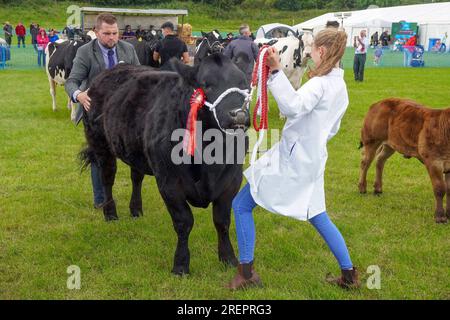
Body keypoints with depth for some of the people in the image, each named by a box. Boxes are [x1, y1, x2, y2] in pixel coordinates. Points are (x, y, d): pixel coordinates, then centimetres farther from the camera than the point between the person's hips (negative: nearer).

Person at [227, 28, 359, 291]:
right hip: (312, 161, 9)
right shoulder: (340, 87, 11)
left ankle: (247, 272, 6)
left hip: (291, 160, -9)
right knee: (318, 217, 21)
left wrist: (276, 71, -39)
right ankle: (349, 275, 24)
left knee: (242, 205, 1)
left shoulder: (320, 84, -17)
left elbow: (293, 106, -38)